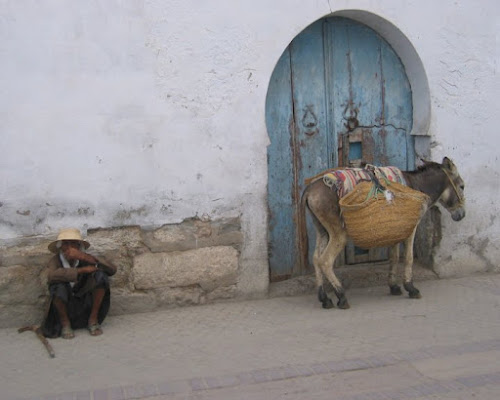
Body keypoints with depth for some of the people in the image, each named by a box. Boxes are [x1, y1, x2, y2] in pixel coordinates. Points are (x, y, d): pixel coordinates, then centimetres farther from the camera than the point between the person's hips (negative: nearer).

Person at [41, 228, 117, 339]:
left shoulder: (85, 259, -6)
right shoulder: (56, 260, -10)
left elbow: (112, 269, -20)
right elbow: (50, 275, -34)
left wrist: (84, 257, -31)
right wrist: (82, 270, -32)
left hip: (86, 308, 2)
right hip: (65, 310, -2)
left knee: (101, 275, -19)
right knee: (58, 286, -31)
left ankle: (93, 320, -6)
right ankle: (65, 323, -5)